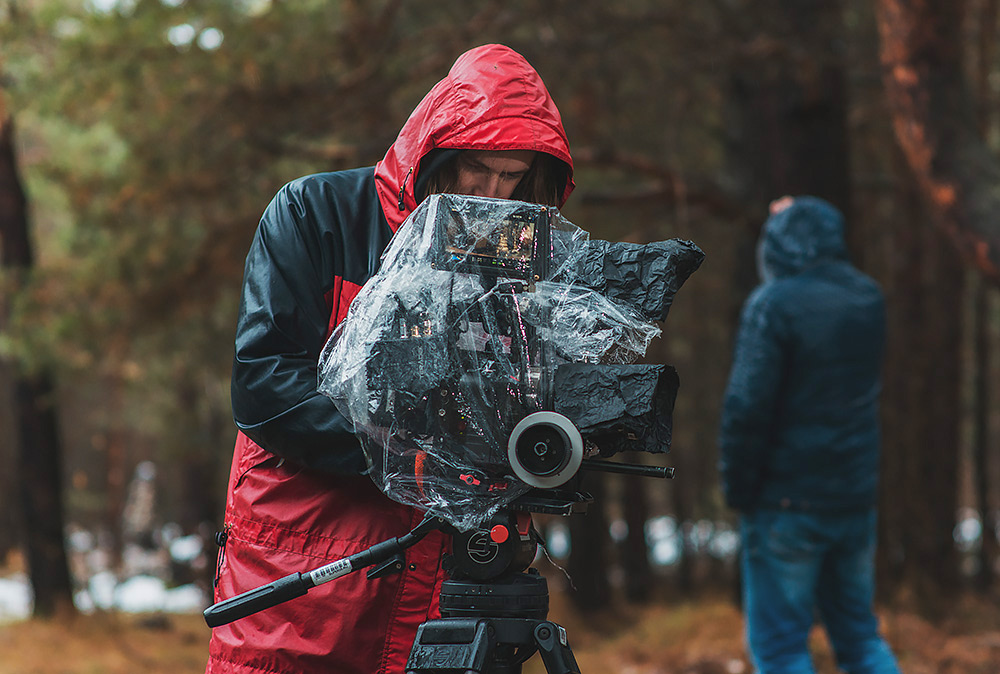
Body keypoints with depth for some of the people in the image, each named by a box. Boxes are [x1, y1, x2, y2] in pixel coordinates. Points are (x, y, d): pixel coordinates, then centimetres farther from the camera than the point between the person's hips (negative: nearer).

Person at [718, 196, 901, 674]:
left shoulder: (773, 303, -14)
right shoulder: (868, 299, 6)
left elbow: (747, 407, -19)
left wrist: (738, 491, -7)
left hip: (787, 504, -6)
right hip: (856, 500, 6)